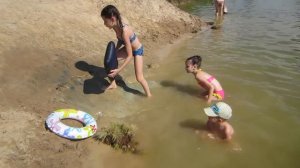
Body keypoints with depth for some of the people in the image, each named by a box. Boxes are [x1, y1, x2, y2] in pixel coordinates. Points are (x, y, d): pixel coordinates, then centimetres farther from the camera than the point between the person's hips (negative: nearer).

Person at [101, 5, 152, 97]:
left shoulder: (125, 31, -39)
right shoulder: (116, 27, -17)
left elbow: (129, 56, -35)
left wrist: (118, 70, -35)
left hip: (137, 50, -8)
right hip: (128, 48, 8)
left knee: (139, 78, -8)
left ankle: (149, 96, 16)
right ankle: (113, 84, 19)